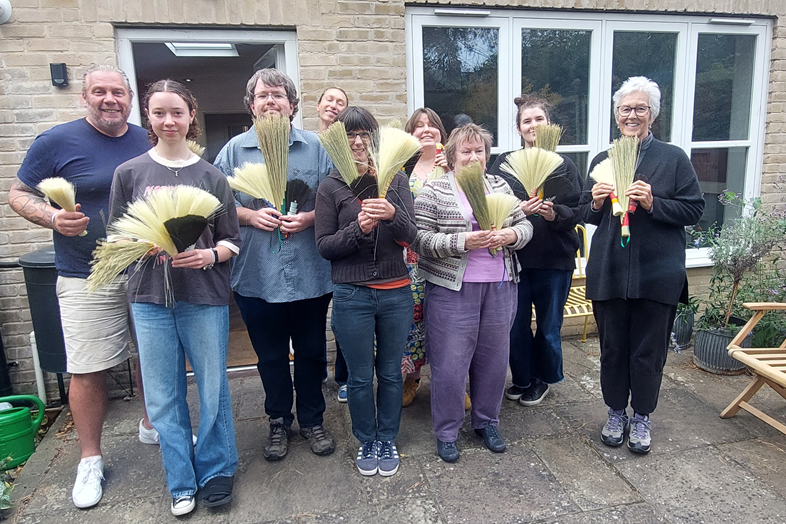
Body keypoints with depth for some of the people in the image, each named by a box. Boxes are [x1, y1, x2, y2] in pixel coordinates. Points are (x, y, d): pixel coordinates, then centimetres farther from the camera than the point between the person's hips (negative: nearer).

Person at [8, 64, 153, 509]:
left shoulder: (149, 142, 8)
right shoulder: (57, 142, -3)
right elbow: (18, 194, 2)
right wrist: (52, 217, -17)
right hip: (87, 279, -3)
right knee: (88, 370, 1)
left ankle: (152, 425, 38)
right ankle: (91, 459, 22)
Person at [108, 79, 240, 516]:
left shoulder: (212, 177, 4)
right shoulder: (129, 173, 5)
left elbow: (232, 240, 5)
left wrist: (209, 255, -15)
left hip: (205, 297, 0)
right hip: (150, 298, 1)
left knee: (213, 389, 7)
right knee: (163, 395, 8)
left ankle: (216, 471, 28)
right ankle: (182, 482, 26)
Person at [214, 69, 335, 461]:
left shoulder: (315, 147, 4)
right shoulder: (235, 150, 4)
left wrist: (309, 218, -13)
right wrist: (250, 216, -13)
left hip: (310, 273, 0)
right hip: (257, 276, 0)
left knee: (312, 351, 13)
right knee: (270, 355, 14)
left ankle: (312, 420, 33)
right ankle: (279, 422, 35)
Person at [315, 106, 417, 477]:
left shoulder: (396, 181, 4)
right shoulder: (331, 188, 0)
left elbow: (409, 236, -5)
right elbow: (324, 246, -4)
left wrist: (392, 214, -26)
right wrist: (358, 228, -20)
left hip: (395, 292, 2)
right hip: (352, 296, -1)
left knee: (391, 372, 14)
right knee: (360, 377, 11)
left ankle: (387, 440, 35)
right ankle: (366, 441, 33)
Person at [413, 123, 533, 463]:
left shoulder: (500, 186, 12)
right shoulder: (433, 191, -4)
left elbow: (525, 225, 12)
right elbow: (420, 240, -11)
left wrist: (510, 235, -10)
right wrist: (462, 242, -21)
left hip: (500, 287, 5)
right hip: (452, 290, -4)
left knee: (494, 357, 13)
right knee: (450, 364, 2)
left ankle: (487, 421, 34)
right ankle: (446, 432, 22)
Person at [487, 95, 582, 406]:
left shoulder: (564, 166, 4)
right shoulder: (504, 164, 4)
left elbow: (577, 212, 0)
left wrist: (555, 214, -19)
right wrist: (518, 210, -19)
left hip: (554, 258, 0)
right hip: (513, 255, 1)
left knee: (549, 324, 11)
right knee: (517, 324, 8)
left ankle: (543, 378, 33)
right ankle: (521, 379, 30)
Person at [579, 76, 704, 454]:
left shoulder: (673, 158, 2)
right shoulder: (602, 161, 10)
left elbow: (694, 209, -3)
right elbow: (586, 215, 14)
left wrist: (653, 204, -17)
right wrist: (596, 203, -8)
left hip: (657, 273, -2)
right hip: (608, 271, 3)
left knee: (648, 350, 8)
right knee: (612, 348, 11)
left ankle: (641, 419, 28)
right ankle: (616, 413, 30)